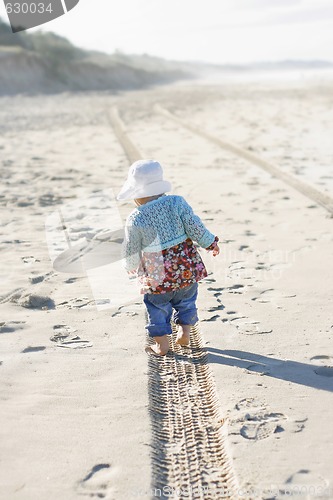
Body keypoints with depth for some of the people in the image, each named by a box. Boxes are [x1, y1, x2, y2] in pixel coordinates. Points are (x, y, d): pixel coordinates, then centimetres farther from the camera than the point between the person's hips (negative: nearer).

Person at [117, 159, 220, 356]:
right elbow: (196, 227, -10)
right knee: (186, 301, 25)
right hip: (187, 268, 3)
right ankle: (185, 334, 31)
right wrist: (211, 243, 7)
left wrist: (131, 267, 16)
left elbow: (131, 250, -5)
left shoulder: (135, 220, -16)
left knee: (158, 308, 16)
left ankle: (162, 345, 24)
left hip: (157, 275, -2)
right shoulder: (177, 203, -11)